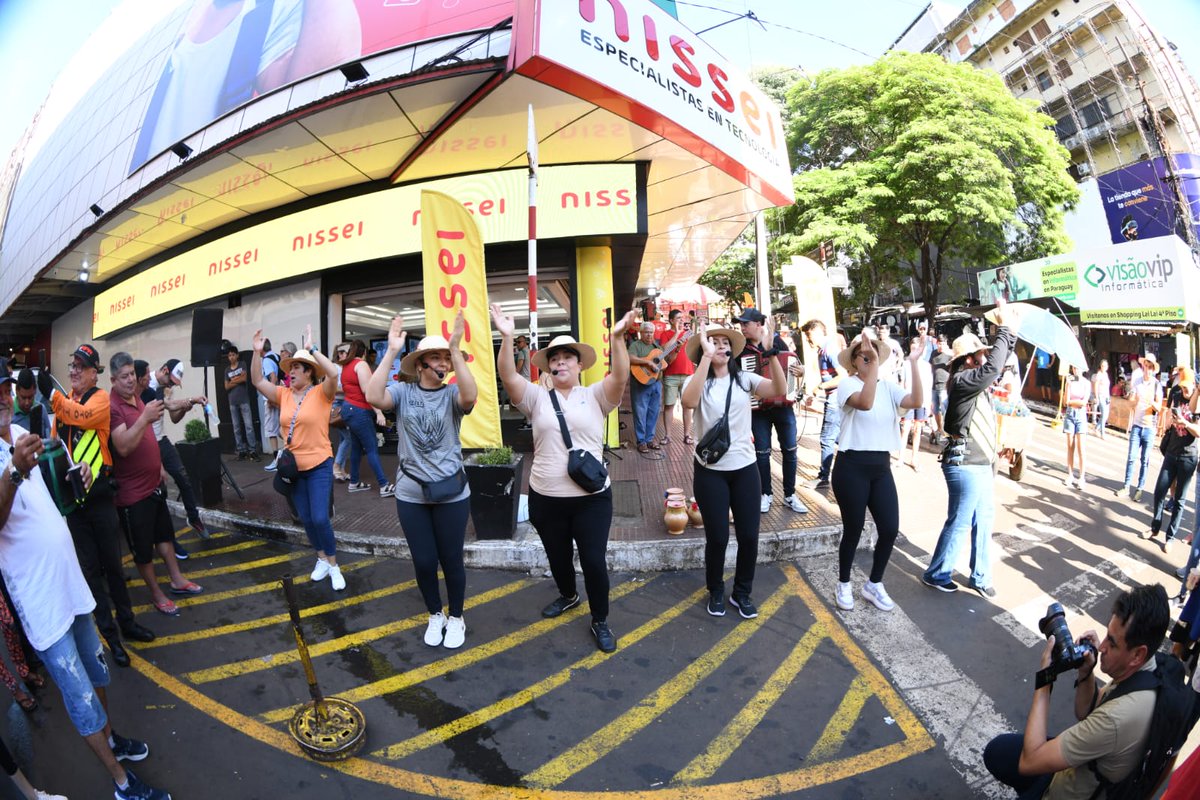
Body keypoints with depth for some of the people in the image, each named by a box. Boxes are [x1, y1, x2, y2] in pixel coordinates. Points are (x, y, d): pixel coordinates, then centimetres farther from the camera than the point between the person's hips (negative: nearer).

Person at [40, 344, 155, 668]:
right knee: (90, 568, 9)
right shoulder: (64, 401, 8)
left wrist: (51, 393, -34)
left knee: (112, 564, 8)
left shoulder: (101, 398, -6)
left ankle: (127, 621, 27)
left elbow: (83, 415, -27)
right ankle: (110, 634, 19)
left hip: (99, 497, -4)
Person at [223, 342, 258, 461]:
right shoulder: (227, 370, 14)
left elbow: (244, 378, -7)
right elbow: (226, 387, 7)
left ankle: (253, 451, -11)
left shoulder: (242, 364, 6)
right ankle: (241, 450, 6)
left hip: (244, 400, -4)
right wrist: (239, 378, -4)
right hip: (232, 402, 4)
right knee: (236, 427, 3)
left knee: (248, 425, -9)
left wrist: (233, 380, 1)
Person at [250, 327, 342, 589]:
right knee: (306, 519, 14)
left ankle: (333, 566, 9)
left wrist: (312, 348, -27)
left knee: (320, 518, -9)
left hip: (319, 466, -6)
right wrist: (258, 352, -6)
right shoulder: (284, 394, 5)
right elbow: (257, 381, 3)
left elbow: (333, 373, -29)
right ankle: (322, 559, 32)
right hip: (293, 467, 6)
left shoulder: (321, 393, -11)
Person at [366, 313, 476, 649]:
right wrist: (391, 351, -24)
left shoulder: (452, 393, -6)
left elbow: (470, 396, -30)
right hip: (410, 495, 1)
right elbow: (373, 397, -23)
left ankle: (455, 618, 33)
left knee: (451, 560, 11)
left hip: (451, 493, -1)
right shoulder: (403, 392, -4)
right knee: (423, 561, 12)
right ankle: (435, 615, 37)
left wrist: (455, 349, -31)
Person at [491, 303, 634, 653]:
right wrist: (506, 337, -26)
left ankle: (600, 621, 26)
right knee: (557, 557, 21)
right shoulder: (537, 397, 2)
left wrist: (618, 338, -32)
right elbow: (508, 376, -13)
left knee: (594, 561, 2)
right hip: (545, 499, 2)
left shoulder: (595, 396, 0)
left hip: (592, 498, -2)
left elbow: (621, 377, -18)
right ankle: (567, 596, 52)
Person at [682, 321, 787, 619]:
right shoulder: (697, 381, -7)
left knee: (749, 536, 8)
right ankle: (716, 592, 31)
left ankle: (742, 592, 31)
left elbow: (779, 391, -15)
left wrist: (771, 352, -27)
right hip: (710, 471, -2)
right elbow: (689, 401, -31)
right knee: (717, 538, 6)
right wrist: (707, 356, -34)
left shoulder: (744, 379, 1)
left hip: (745, 468, 3)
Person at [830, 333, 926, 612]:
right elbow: (865, 402, -30)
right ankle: (843, 585, 28)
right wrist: (872, 364, -32)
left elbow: (916, 402, -12)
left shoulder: (888, 387, 6)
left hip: (881, 466, 5)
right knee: (853, 531, 5)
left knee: (890, 529, 4)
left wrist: (914, 362, -16)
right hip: (852, 466, -5)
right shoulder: (847, 384, -8)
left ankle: (874, 585, 27)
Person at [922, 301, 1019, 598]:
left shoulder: (976, 380, 10)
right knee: (959, 523, 0)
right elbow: (993, 368, -32)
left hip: (981, 464, 10)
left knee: (984, 520, 16)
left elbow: (996, 362, 19)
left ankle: (980, 577, 28)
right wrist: (1005, 329, -24)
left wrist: (1011, 331, 5)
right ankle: (936, 574, 15)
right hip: (965, 465, -10)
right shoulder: (962, 381, -19)